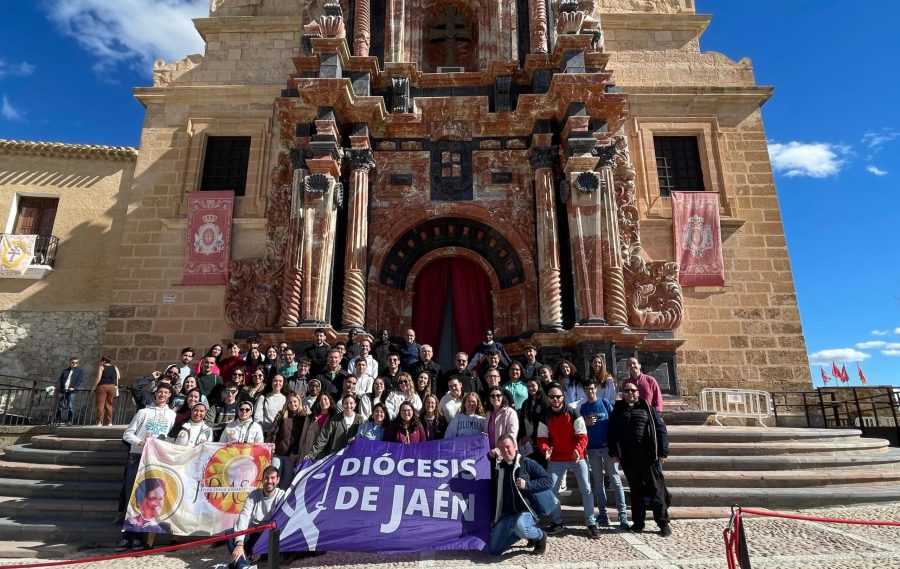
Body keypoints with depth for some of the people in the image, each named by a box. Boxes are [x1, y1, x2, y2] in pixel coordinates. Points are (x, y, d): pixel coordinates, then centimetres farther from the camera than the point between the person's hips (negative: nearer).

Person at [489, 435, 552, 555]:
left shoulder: (527, 464, -8)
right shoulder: (497, 468, 6)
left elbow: (548, 480, -11)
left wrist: (527, 485, -21)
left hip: (526, 512, -6)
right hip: (506, 515, 6)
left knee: (520, 526, -39)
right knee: (494, 550, 1)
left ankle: (540, 535, -2)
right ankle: (527, 533, 21)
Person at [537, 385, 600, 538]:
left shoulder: (574, 415, -8)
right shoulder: (545, 418, -1)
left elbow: (582, 436, -12)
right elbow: (542, 438, -1)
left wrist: (578, 449, -31)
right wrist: (546, 449, -23)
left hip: (577, 458, -2)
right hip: (557, 459, 2)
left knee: (586, 489, -2)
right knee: (551, 489, 3)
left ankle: (591, 523, 12)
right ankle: (557, 521, 20)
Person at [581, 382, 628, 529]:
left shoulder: (605, 402, -1)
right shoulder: (584, 407, 6)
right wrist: (586, 423, -12)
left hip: (607, 446, -2)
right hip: (592, 449, 3)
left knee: (615, 479, -2)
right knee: (598, 481, 8)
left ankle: (622, 514, 1)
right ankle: (602, 513, 15)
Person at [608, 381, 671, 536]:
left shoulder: (647, 408, 4)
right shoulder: (618, 410, 10)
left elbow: (661, 429, 1)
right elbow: (612, 433, 10)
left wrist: (662, 453, -5)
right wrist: (613, 453, 2)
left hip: (648, 456, -2)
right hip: (628, 458, 2)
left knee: (656, 489, 2)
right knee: (635, 491, 10)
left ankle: (663, 523, 13)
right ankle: (638, 522, 19)